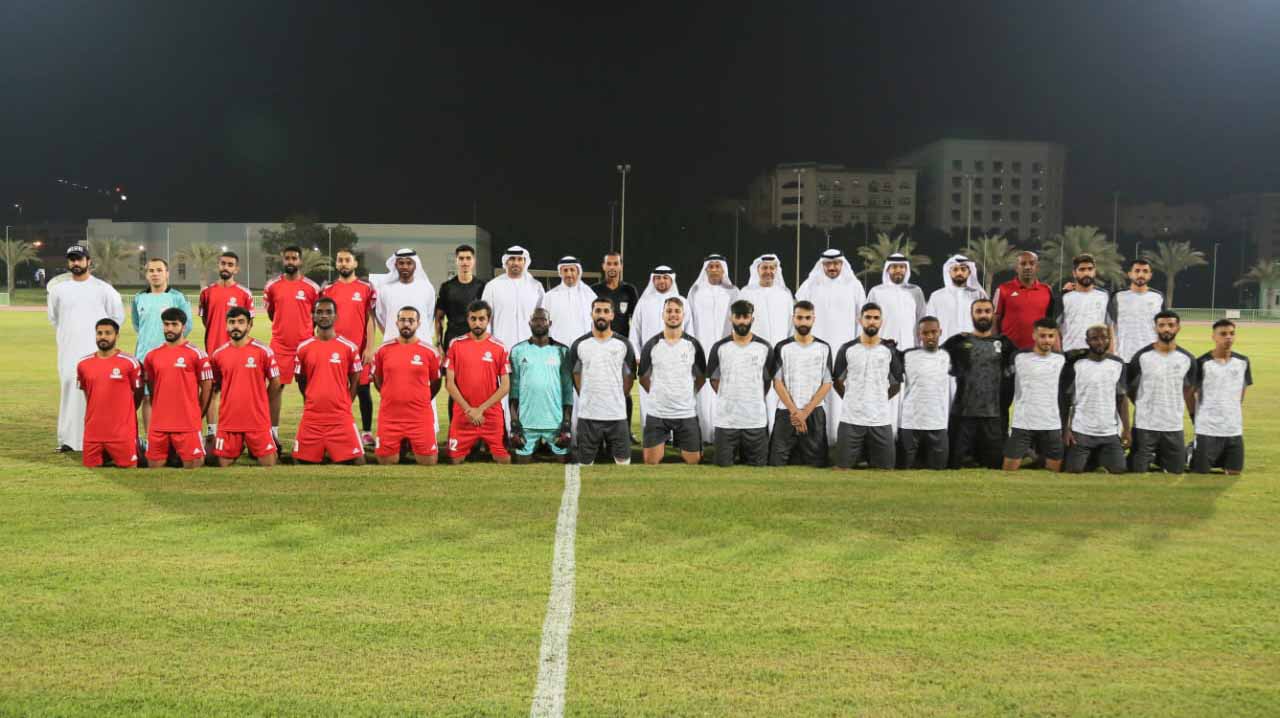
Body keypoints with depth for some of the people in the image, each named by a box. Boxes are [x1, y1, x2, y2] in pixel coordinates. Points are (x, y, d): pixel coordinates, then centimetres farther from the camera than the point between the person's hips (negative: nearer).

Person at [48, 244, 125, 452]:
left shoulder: (103, 289, 3)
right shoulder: (58, 289, 11)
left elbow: (117, 316, 11)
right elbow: (53, 318, 24)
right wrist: (66, 335, 18)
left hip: (96, 351, -2)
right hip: (68, 351, 3)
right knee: (68, 390, 0)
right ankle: (67, 439, 3)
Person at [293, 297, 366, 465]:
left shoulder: (349, 347, 0)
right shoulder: (303, 348, 4)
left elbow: (354, 381, 7)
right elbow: (301, 380, 15)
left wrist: (343, 405, 7)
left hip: (341, 417, -2)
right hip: (311, 417, 2)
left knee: (357, 459, -8)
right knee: (303, 460, 5)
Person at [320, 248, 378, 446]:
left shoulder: (366, 288, 1)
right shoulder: (328, 289, 8)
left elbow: (370, 319, 0)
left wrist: (369, 348, -7)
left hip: (360, 348, -2)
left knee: (363, 390, 4)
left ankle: (367, 432, 11)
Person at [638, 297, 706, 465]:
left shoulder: (693, 344, 1)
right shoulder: (651, 345, 0)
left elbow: (702, 375, 12)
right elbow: (643, 376, 10)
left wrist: (690, 393, 7)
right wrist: (656, 394, 8)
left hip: (687, 413, 0)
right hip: (656, 413, 0)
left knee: (693, 461, 4)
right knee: (650, 462, -3)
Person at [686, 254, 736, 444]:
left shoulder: (733, 292, 6)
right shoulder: (696, 292, 8)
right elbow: (690, 321, 6)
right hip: (702, 348, 1)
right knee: (703, 392, -4)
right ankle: (703, 434, -2)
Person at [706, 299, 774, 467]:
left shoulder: (764, 347, 1)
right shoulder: (719, 347, 0)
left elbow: (768, 379, 10)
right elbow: (714, 378, 9)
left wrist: (757, 401, 8)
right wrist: (728, 399, 5)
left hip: (756, 420, 0)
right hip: (726, 419, 0)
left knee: (757, 466, 6)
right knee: (724, 465, 4)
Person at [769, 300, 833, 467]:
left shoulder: (824, 348, 3)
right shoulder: (782, 347, 2)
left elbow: (827, 384, 0)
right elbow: (777, 383, -2)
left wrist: (805, 412, -9)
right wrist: (794, 411, -12)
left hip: (814, 413, 1)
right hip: (786, 413, -1)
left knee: (815, 461, 3)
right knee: (778, 461, -4)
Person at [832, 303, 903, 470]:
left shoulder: (890, 350, 4)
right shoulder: (847, 349, 1)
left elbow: (897, 383, 13)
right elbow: (837, 380, 10)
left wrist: (882, 399, 8)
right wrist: (850, 399, 5)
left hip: (881, 420, 1)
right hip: (850, 419, -1)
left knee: (884, 468, 4)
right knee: (842, 467, 1)